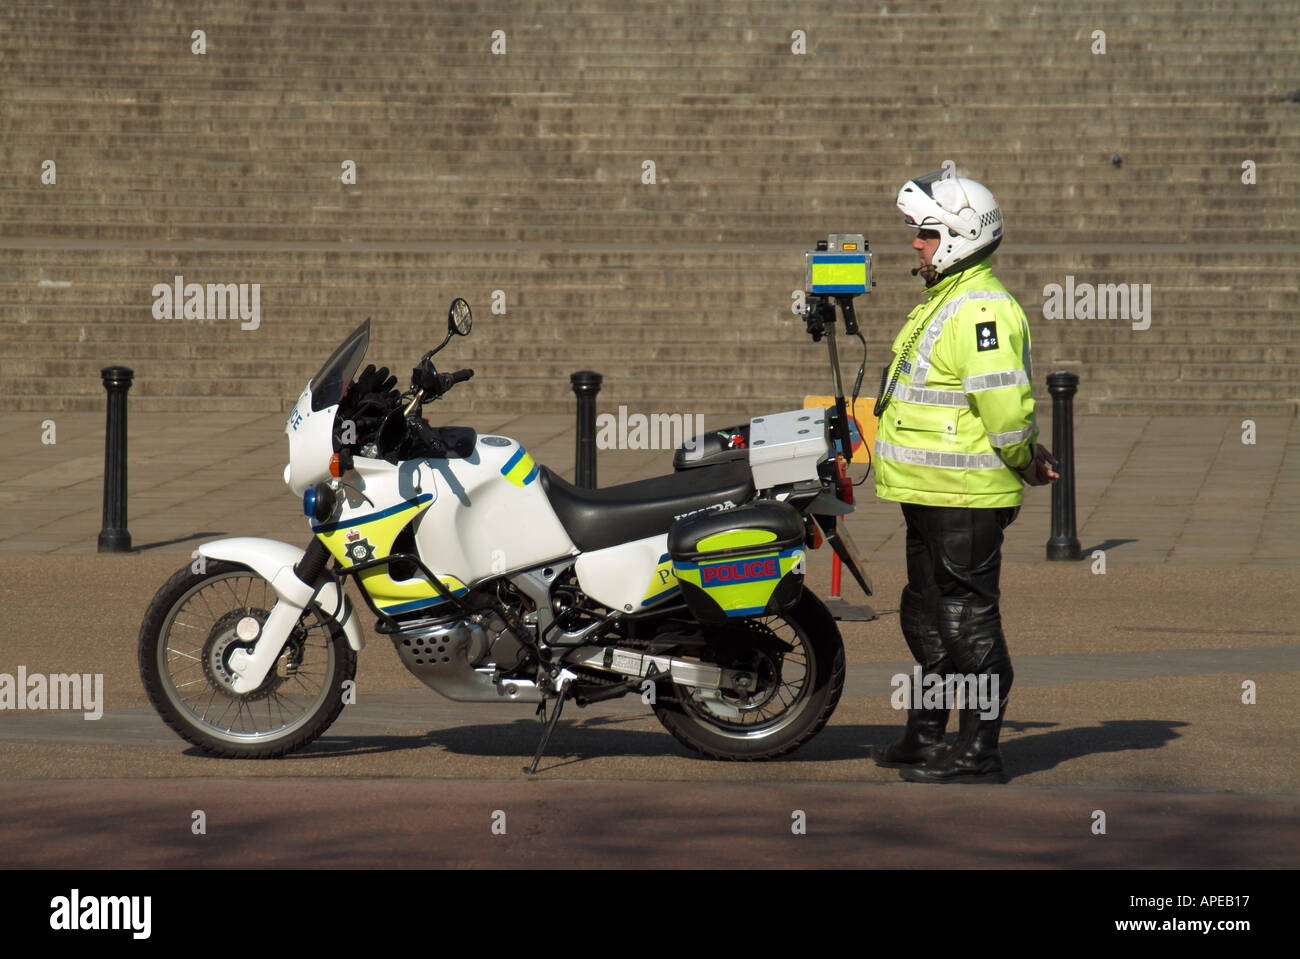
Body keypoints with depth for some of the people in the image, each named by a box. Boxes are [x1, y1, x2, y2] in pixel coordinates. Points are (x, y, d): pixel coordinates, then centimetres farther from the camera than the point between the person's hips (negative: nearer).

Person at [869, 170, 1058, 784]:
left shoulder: (980, 309, -20)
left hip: (964, 500, -11)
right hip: (933, 496, 11)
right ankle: (925, 738, 29)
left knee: (967, 619, -6)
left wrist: (1024, 463, -10)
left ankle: (978, 756, -1)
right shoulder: (945, 301, 16)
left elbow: (1006, 406, -25)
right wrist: (1028, 458, 18)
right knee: (928, 616, 18)